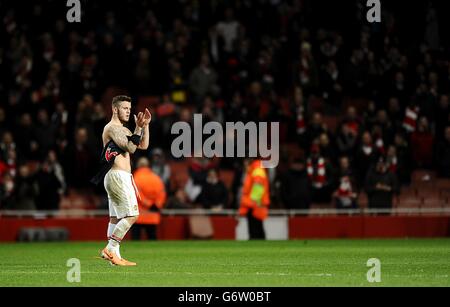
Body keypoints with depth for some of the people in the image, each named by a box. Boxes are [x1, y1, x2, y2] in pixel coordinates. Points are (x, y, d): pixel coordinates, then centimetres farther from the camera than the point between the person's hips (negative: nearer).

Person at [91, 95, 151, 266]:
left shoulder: (123, 130, 22)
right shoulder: (111, 128, -10)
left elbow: (143, 145, 20)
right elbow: (130, 148, -19)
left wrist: (145, 125, 13)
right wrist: (138, 128, -18)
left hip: (120, 177, 11)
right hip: (118, 175, -11)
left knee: (116, 218, 8)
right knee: (132, 215, -14)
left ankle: (114, 256, 9)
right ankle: (110, 249, -14)